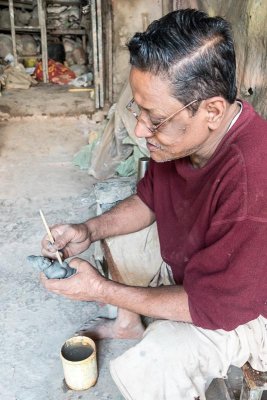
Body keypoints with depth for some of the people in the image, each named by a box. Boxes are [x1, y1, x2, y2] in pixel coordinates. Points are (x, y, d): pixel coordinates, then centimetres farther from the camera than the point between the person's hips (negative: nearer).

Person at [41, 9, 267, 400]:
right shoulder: (181, 135, -16)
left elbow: (214, 306, -29)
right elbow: (148, 201, 2)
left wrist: (103, 291, -24)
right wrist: (90, 230, -15)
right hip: (185, 267, 7)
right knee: (114, 235, 11)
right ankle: (129, 324, 33)